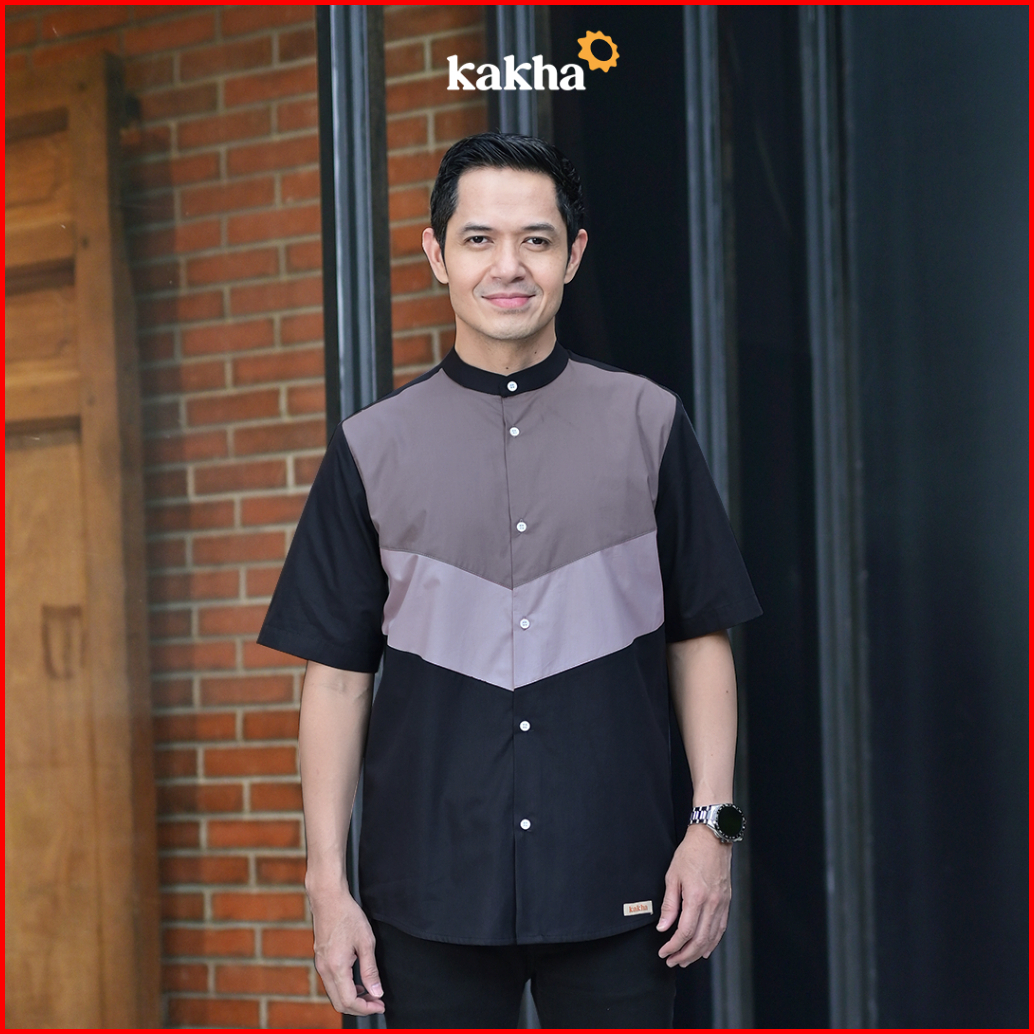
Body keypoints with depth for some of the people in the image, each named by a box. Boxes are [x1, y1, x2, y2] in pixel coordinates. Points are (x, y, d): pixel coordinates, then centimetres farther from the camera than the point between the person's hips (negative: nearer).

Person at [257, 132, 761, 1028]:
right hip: (431, 899, 1)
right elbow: (338, 674, 5)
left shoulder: (648, 424, 5)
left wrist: (712, 822, -1)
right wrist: (327, 881, 1)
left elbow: (700, 639, 7)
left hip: (615, 887, 0)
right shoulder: (373, 449, 5)